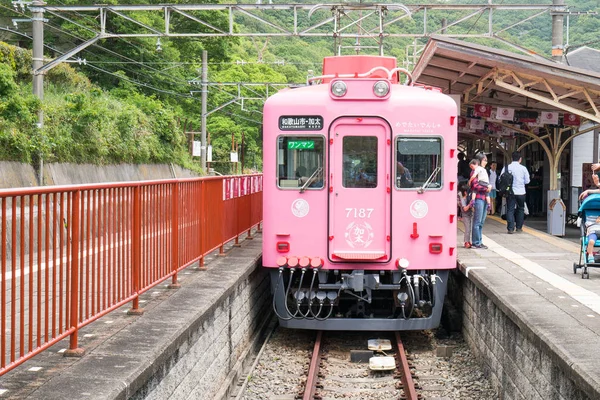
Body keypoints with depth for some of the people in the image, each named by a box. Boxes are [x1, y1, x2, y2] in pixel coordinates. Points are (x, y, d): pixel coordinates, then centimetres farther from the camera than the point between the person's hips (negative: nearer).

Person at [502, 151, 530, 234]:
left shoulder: (506, 168, -4)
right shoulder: (523, 168, -5)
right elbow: (527, 181, 0)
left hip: (510, 192, 0)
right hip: (521, 192, 0)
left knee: (510, 210, 2)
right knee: (520, 209, 16)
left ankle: (510, 228, -6)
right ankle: (519, 227, 19)